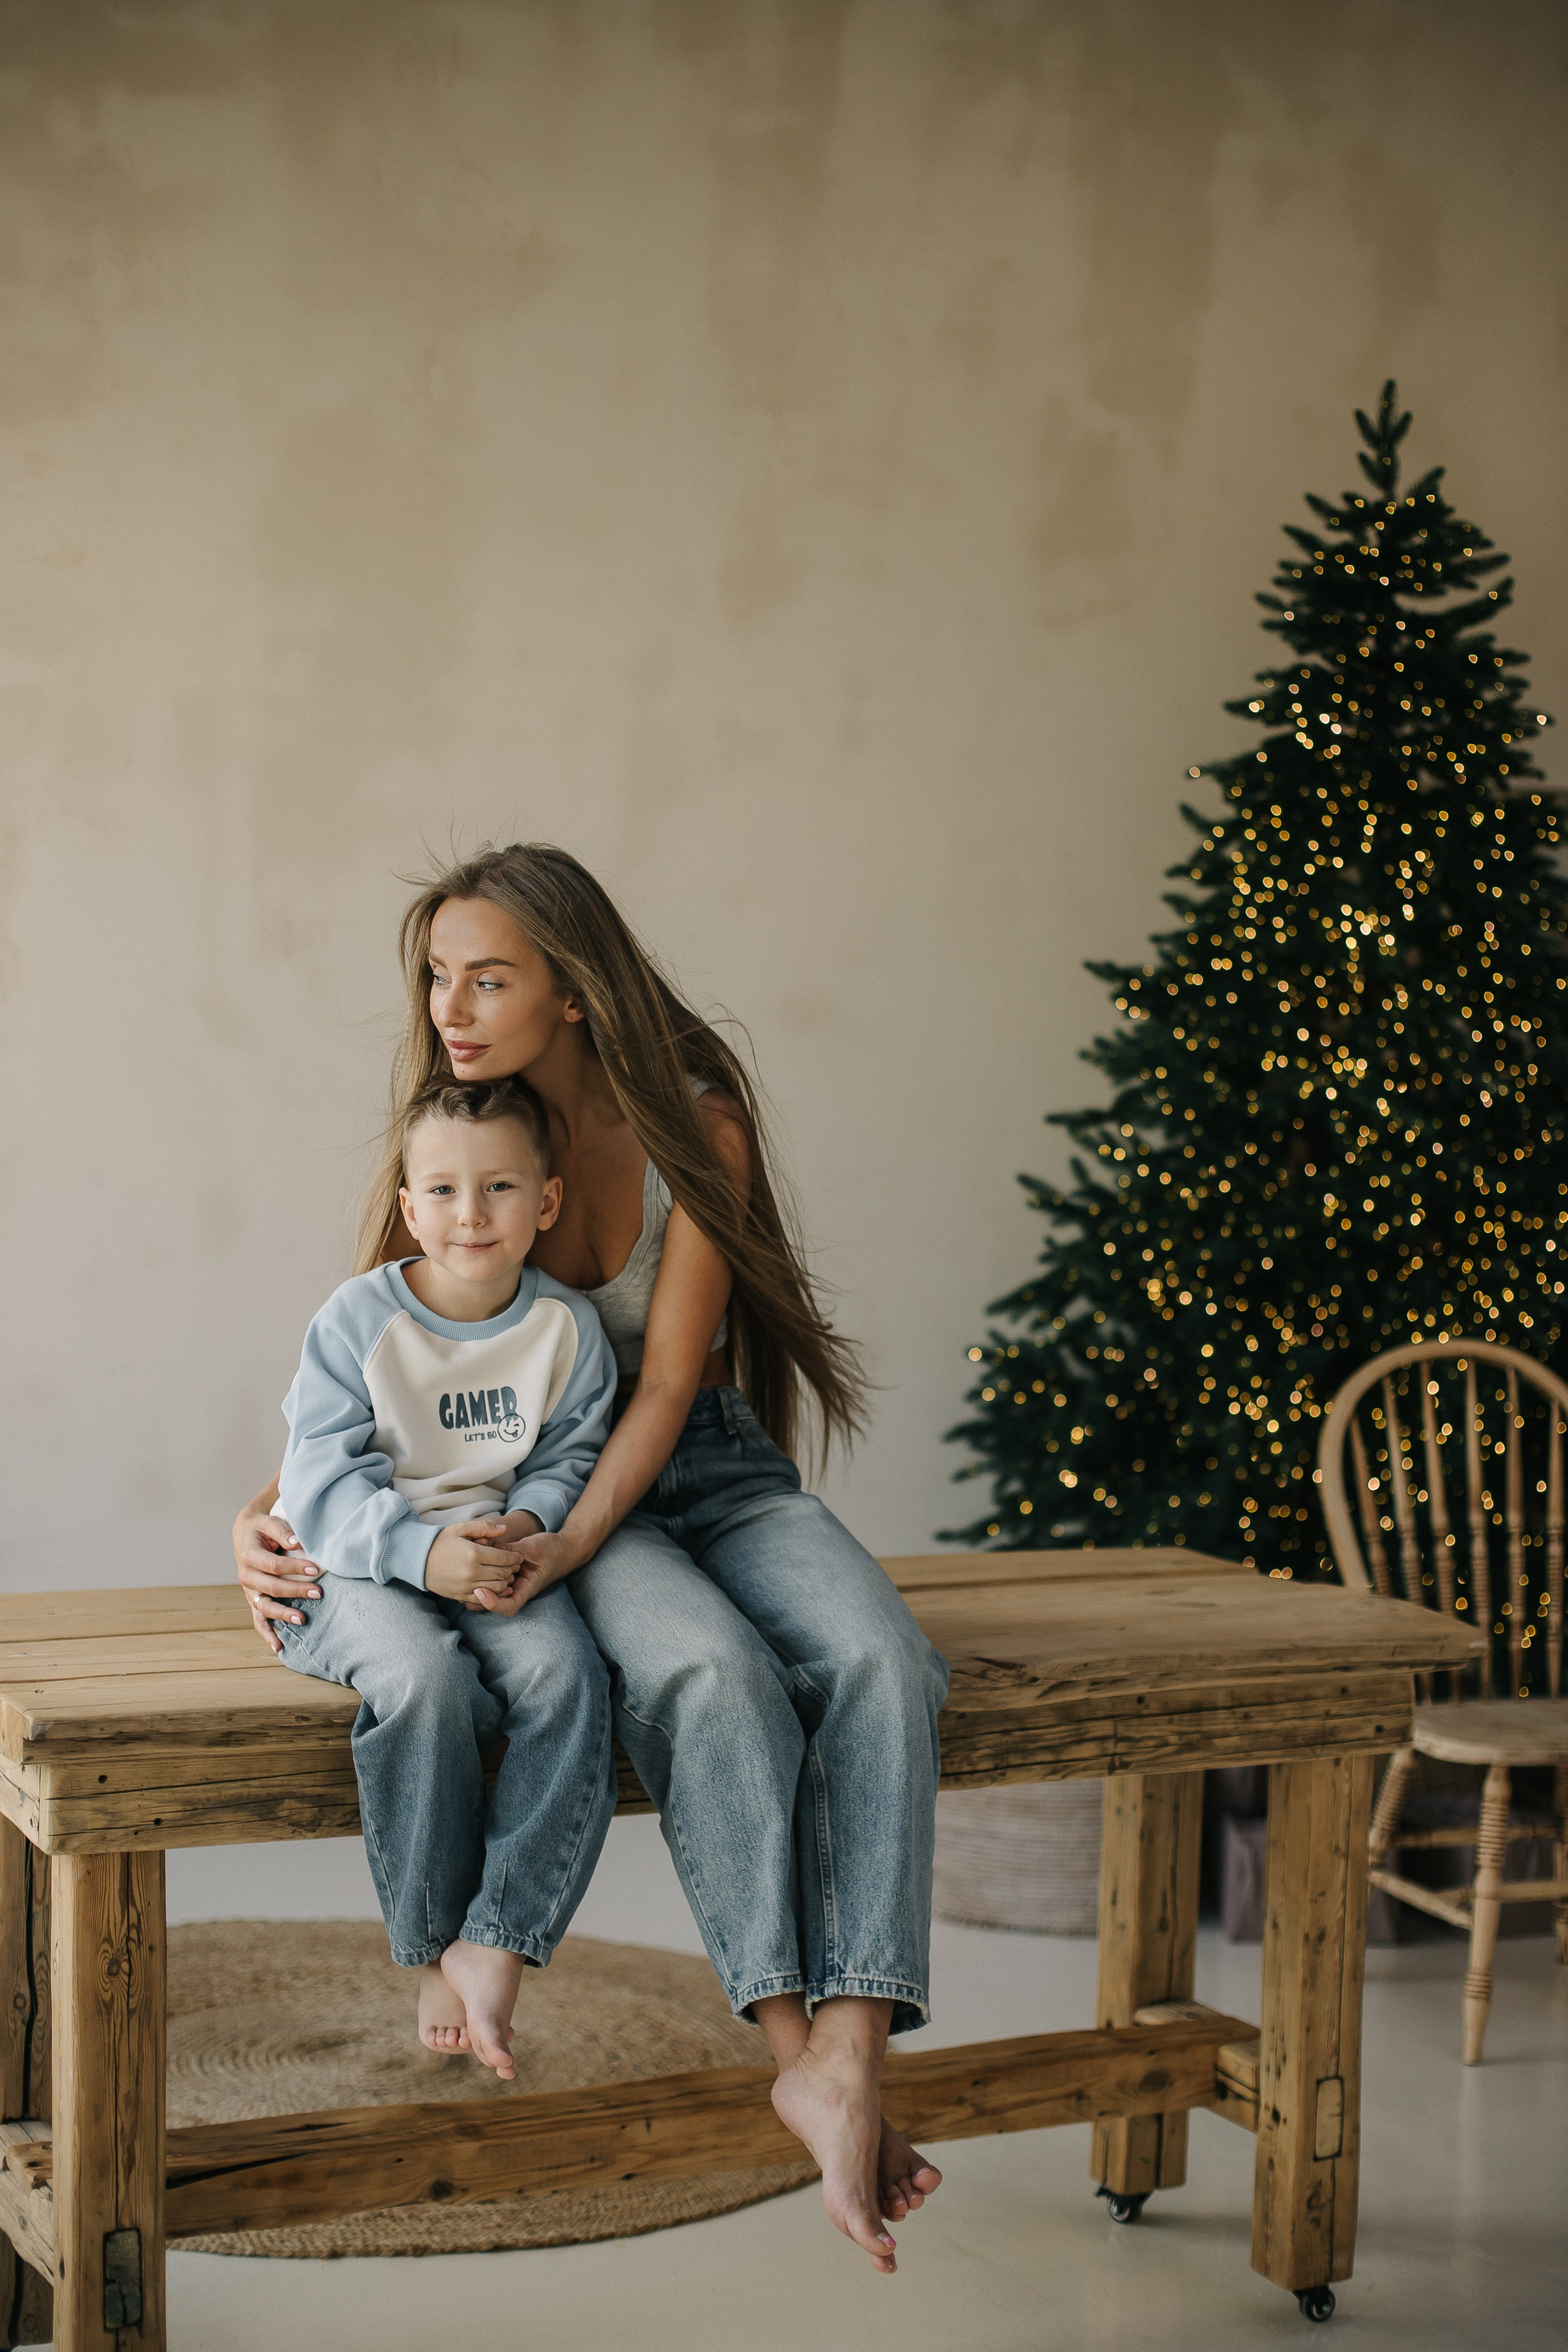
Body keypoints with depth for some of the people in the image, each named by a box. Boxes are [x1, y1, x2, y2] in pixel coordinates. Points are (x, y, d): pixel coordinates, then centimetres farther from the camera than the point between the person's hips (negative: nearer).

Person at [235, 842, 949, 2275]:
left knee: (883, 1665, -30)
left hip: (706, 1467, 1)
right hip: (531, 1484, -1)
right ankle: (800, 2055, -36)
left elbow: (668, 1379, -10)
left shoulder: (696, 1125, -6)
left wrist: (575, 1541, -25)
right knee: (717, 1673, -35)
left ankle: (852, 2057, -39)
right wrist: (270, 1514, -13)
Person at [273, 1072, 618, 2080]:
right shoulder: (357, 1322, -7)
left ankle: (494, 1947, -23)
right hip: (365, 1570, -3)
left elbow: (571, 1458, 7)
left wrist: (528, 1527, -16)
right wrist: (425, 1550, -26)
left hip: (501, 1567, 3)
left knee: (566, 1675, -28)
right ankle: (431, 1950, -16)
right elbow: (321, 1487, -11)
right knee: (425, 1680, -33)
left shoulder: (567, 1326, 2)